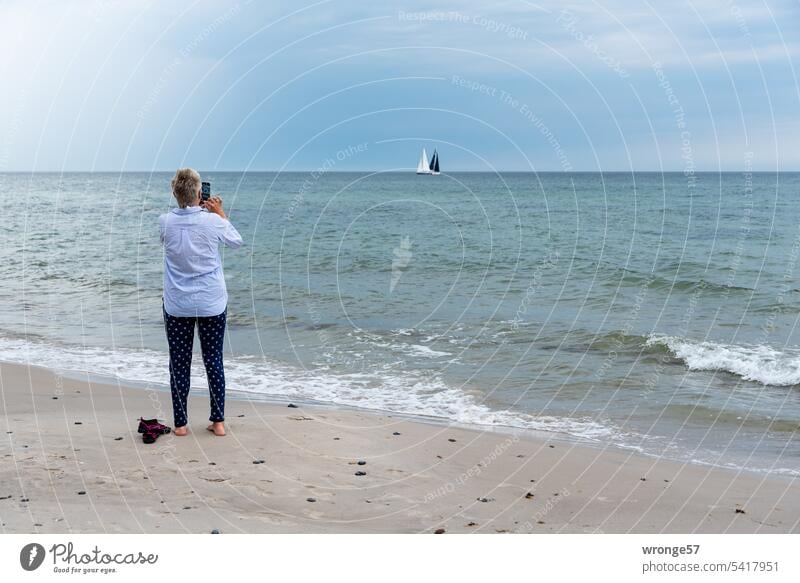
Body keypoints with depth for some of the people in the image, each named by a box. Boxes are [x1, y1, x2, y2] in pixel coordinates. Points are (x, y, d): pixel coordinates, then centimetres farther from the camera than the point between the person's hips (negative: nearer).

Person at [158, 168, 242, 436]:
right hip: (212, 304, -1)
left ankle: (181, 423, 13)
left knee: (179, 364, 8)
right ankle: (218, 421, 14)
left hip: (177, 305, 1)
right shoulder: (212, 221, -12)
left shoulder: (165, 221, -8)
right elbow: (236, 242, 7)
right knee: (214, 362, 10)